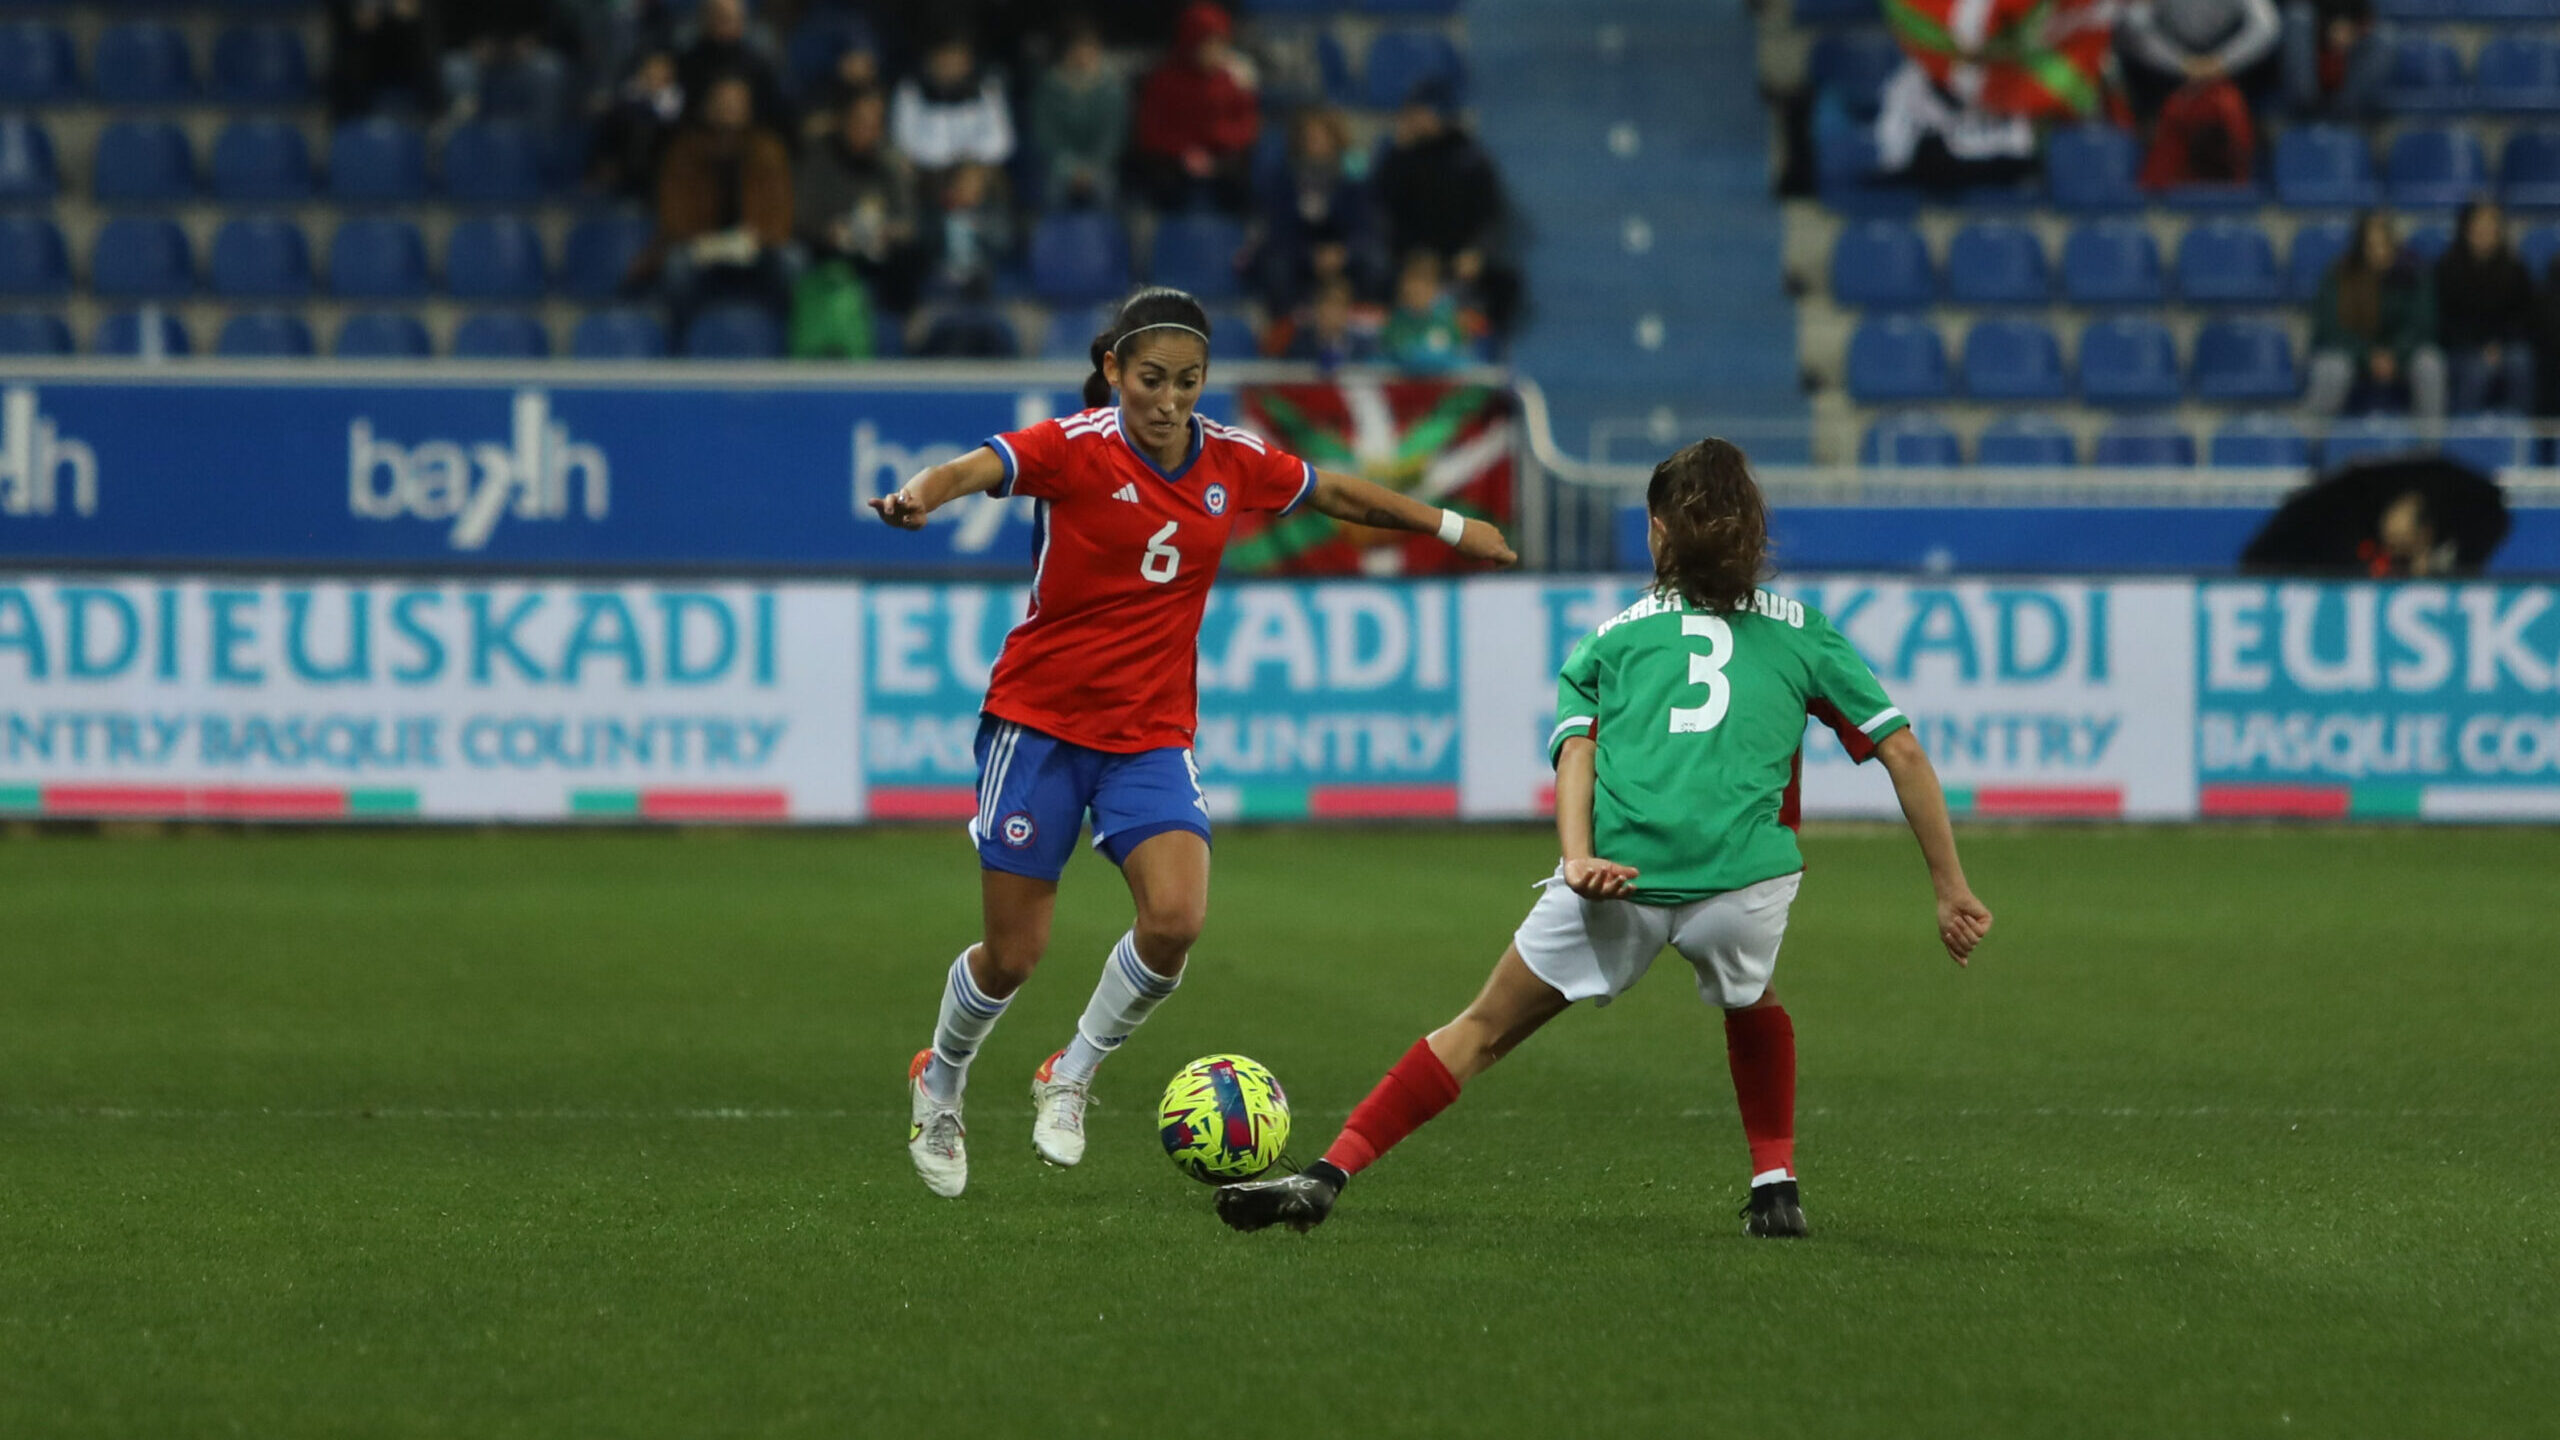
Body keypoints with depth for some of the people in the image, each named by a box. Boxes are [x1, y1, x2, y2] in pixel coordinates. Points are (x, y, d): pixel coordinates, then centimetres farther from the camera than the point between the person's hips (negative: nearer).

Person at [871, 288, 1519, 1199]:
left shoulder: (1232, 462, 0)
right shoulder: (1074, 449, -14)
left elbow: (1335, 492, 19)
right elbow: (979, 467, -34)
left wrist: (1449, 526, 28)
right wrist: (921, 497, -56)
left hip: (1153, 735, 3)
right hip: (1039, 719, -3)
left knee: (1176, 918, -20)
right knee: (1012, 955, 1)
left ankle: (1071, 1078, 5)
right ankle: (939, 1082, 33)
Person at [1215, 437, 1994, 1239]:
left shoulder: (1609, 639, 24)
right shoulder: (1802, 631, 23)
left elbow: (1576, 754, 5)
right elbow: (1904, 755, 18)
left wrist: (1578, 858, -9)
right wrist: (1952, 891, 21)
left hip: (1617, 874, 0)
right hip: (1743, 873, 0)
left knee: (1486, 1027, 11)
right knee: (1751, 1005, 34)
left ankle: (1328, 1175, 3)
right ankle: (1775, 1187, 25)